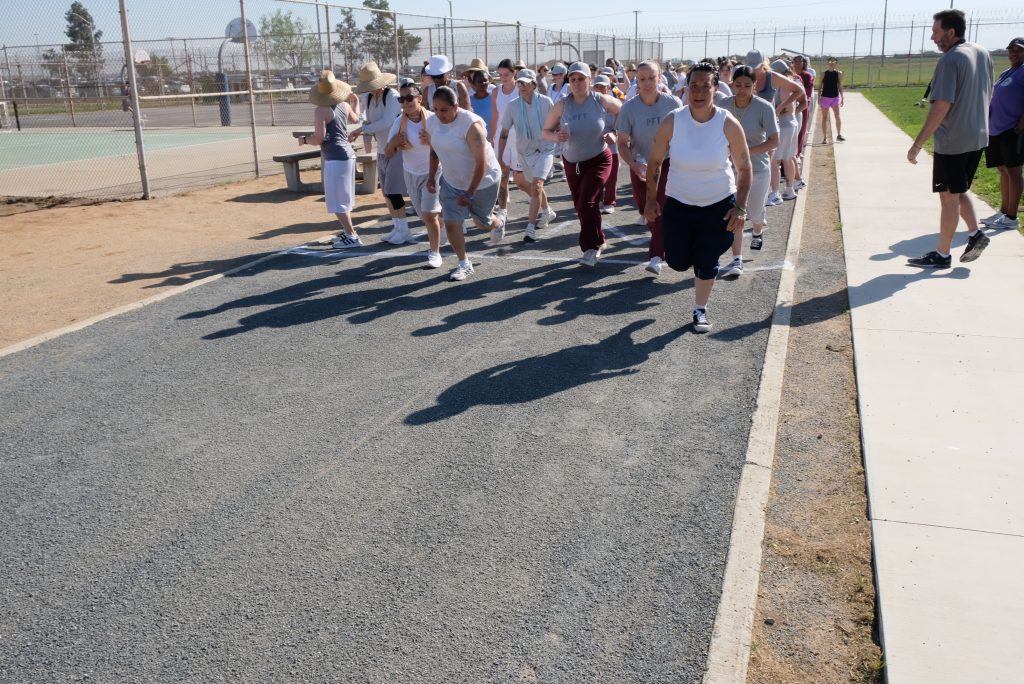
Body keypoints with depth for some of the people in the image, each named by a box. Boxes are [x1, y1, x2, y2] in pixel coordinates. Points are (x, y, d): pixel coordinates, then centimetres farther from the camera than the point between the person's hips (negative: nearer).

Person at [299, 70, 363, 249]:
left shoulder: (321, 110, -16)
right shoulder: (344, 105, 6)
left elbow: (319, 138, -21)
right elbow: (355, 119, 28)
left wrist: (304, 140, 0)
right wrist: (355, 101, 46)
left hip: (335, 158, -9)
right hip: (347, 154, 9)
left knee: (336, 200, -4)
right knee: (343, 197, 19)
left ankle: (352, 237, -6)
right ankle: (348, 232, 26)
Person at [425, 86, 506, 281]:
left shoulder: (471, 124, -29)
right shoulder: (432, 122, -9)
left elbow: (482, 162, -28)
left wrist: (470, 192, -27)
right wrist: (431, 176, 4)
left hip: (482, 181, -5)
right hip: (451, 181, 5)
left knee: (482, 221, 14)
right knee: (451, 223, -7)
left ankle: (498, 225, 52)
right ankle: (464, 264, 10)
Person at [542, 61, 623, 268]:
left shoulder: (602, 101, -12)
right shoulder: (562, 105, -9)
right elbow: (546, 131, -4)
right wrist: (557, 136, -25)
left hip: (598, 160, -4)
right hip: (572, 163, 4)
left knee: (587, 203, -20)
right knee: (580, 206, 14)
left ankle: (591, 248, -10)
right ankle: (598, 240, 37)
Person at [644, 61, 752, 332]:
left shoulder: (729, 124, -16)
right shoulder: (672, 122, -14)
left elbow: (744, 168, -6)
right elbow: (655, 161, 0)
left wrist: (740, 207, -11)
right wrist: (651, 199, 1)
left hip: (719, 204, -1)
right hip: (679, 203, 1)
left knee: (706, 263, 4)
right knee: (677, 262, 6)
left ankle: (700, 310, 28)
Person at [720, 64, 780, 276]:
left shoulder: (764, 108, -17)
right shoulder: (724, 105, -7)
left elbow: (774, 141, -18)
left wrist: (747, 151, -28)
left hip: (758, 169, -1)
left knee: (755, 212, 15)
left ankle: (757, 232, 51)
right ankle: (737, 260, -3)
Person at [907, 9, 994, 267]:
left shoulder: (950, 60, -18)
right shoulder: (983, 53, 8)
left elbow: (942, 106, -24)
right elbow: (987, 95, 17)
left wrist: (917, 144, -22)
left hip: (952, 142, -8)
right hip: (978, 138, 8)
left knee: (949, 197, 2)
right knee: (959, 191, 22)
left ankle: (942, 255, 10)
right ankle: (975, 233, 11)